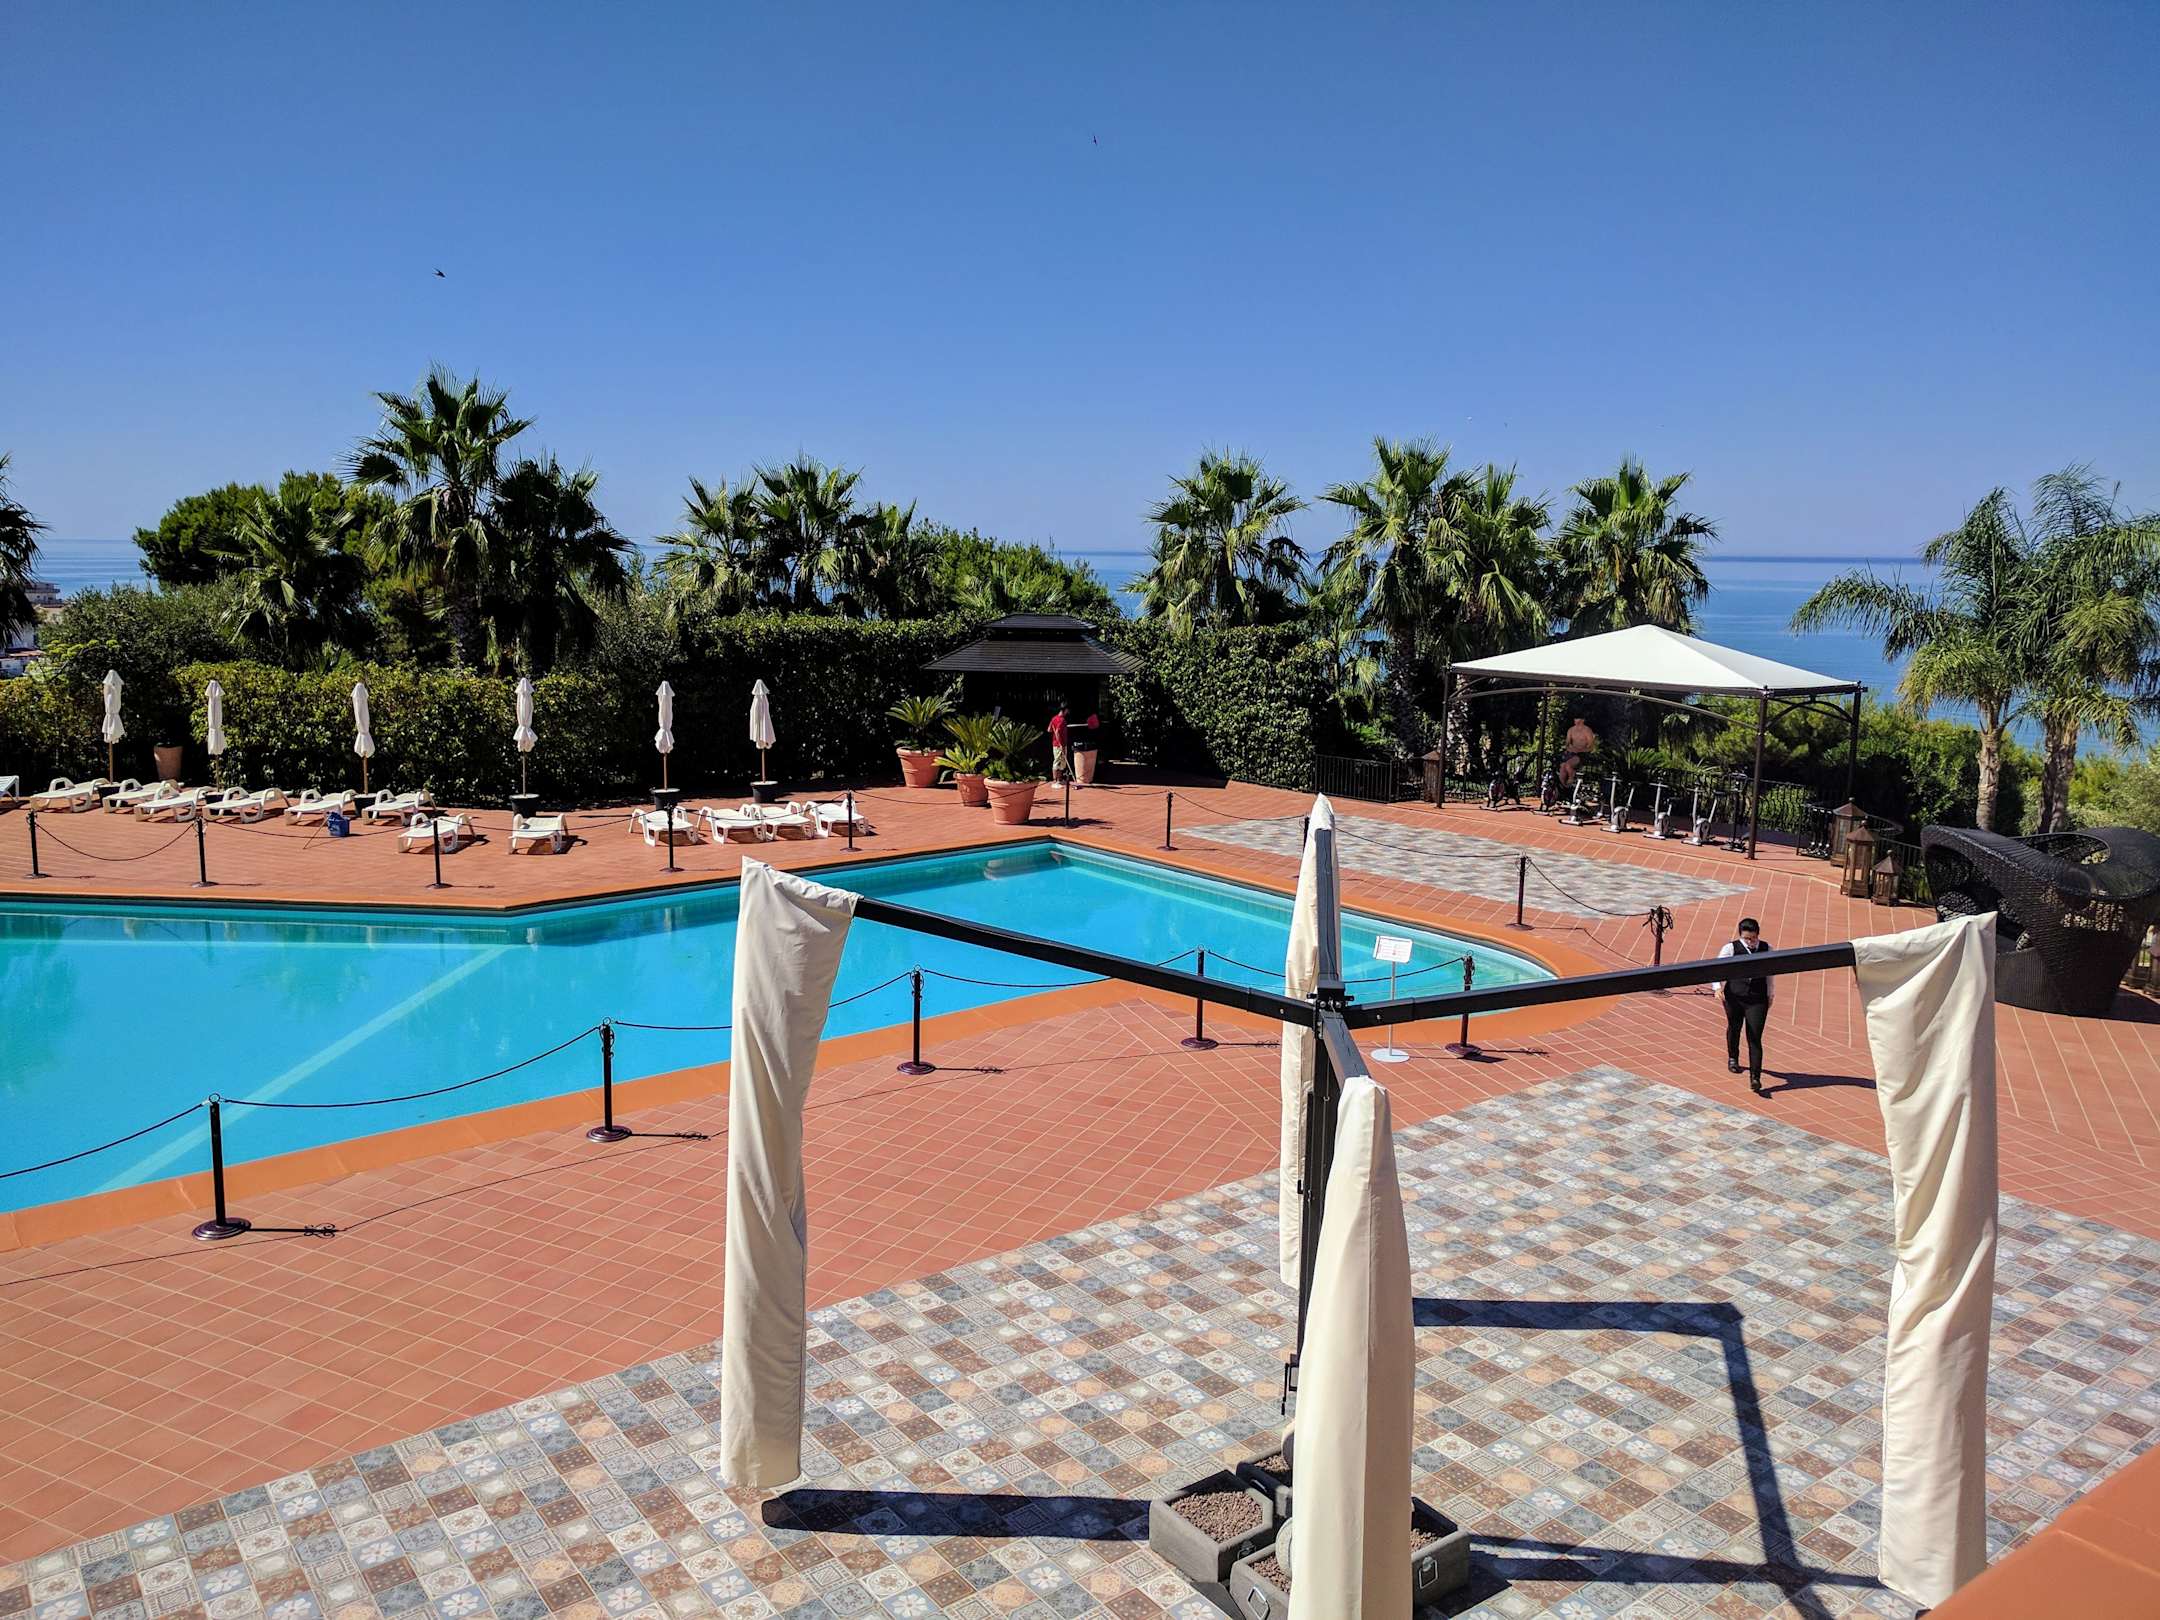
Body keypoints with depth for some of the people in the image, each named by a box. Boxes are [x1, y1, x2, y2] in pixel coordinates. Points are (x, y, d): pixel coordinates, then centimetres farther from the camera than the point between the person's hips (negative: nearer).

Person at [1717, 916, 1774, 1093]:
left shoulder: (1766, 948, 3)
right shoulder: (1731, 948, -7)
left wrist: (1771, 991, 20)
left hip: (1758, 999, 0)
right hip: (1734, 997, 0)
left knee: (1755, 1038, -7)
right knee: (1734, 1028, 22)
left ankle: (1755, 1077, -7)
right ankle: (1732, 1058, 50)